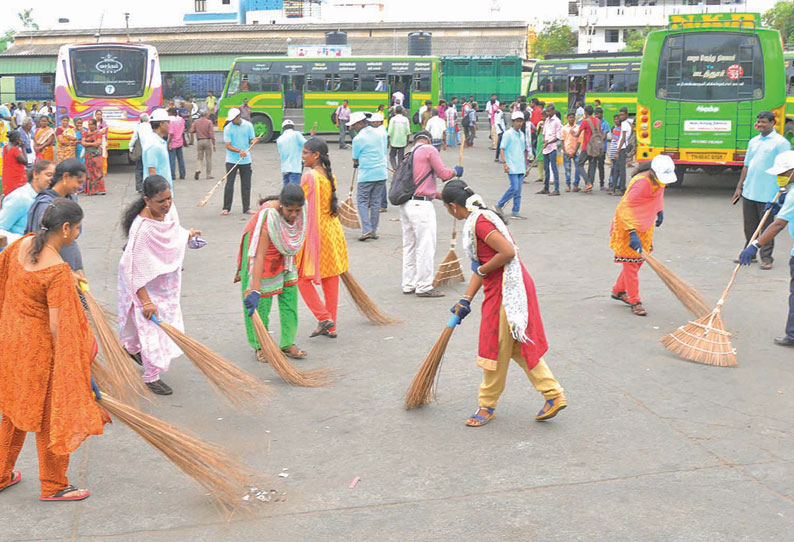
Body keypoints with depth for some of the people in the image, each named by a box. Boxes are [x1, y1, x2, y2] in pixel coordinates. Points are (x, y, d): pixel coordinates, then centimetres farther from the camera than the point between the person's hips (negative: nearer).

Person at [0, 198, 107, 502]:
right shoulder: (58, 271, -28)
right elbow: (58, 328, -27)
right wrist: (77, 369, -18)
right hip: (39, 348, -8)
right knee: (49, 417, 10)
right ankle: (53, 486, 27)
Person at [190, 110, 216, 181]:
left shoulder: (196, 122, 1)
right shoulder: (209, 122, -9)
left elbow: (192, 130, 2)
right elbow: (211, 134, -11)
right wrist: (214, 144, -7)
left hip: (199, 141, 3)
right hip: (207, 140, -3)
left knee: (199, 158, 11)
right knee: (208, 158, 7)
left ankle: (198, 170, -14)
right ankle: (209, 175, 11)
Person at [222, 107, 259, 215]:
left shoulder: (248, 125, 2)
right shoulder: (228, 128, -7)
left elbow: (251, 140, 11)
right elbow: (228, 146, -11)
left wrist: (254, 141, -14)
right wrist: (240, 151, -26)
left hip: (246, 160, 3)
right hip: (231, 161, -3)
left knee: (246, 185, 6)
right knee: (229, 184, -4)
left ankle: (246, 208, 13)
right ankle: (226, 208, 4)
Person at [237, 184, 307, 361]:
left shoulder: (298, 210, -20)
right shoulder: (268, 217, -38)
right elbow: (259, 256, -40)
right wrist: (255, 291, -43)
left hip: (283, 255, 6)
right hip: (263, 252, -6)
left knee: (290, 294, 4)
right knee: (261, 301, -3)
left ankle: (288, 344, 12)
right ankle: (260, 346, 14)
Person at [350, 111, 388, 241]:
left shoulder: (358, 139, -11)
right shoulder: (379, 134, 8)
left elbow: (355, 159, -2)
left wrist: (356, 164, 19)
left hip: (366, 174, -5)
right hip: (382, 173, 6)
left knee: (362, 201, 4)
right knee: (376, 202, 10)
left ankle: (367, 229, -9)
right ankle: (374, 231, 14)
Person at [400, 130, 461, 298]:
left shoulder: (409, 155, 20)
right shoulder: (429, 149, -3)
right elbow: (443, 173, -7)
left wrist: (444, 196, 27)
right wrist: (455, 171, 14)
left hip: (406, 204, 8)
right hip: (421, 205, -8)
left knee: (409, 245, 14)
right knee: (426, 247, -3)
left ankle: (408, 284, 21)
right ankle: (424, 287, 1)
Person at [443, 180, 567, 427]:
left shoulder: (479, 222, -17)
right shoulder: (478, 219, 14)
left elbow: (508, 251, -26)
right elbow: (479, 267, 18)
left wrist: (482, 270, -12)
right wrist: (465, 300, 17)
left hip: (506, 291, -10)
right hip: (502, 288, 10)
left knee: (496, 347, 4)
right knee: (517, 345, 15)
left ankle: (487, 405, 18)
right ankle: (554, 395, 18)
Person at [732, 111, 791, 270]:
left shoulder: (781, 143, -6)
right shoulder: (753, 142, 14)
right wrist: (739, 187, 16)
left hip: (768, 194, -6)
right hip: (748, 192, 6)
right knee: (749, 225, 12)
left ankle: (766, 258, 8)